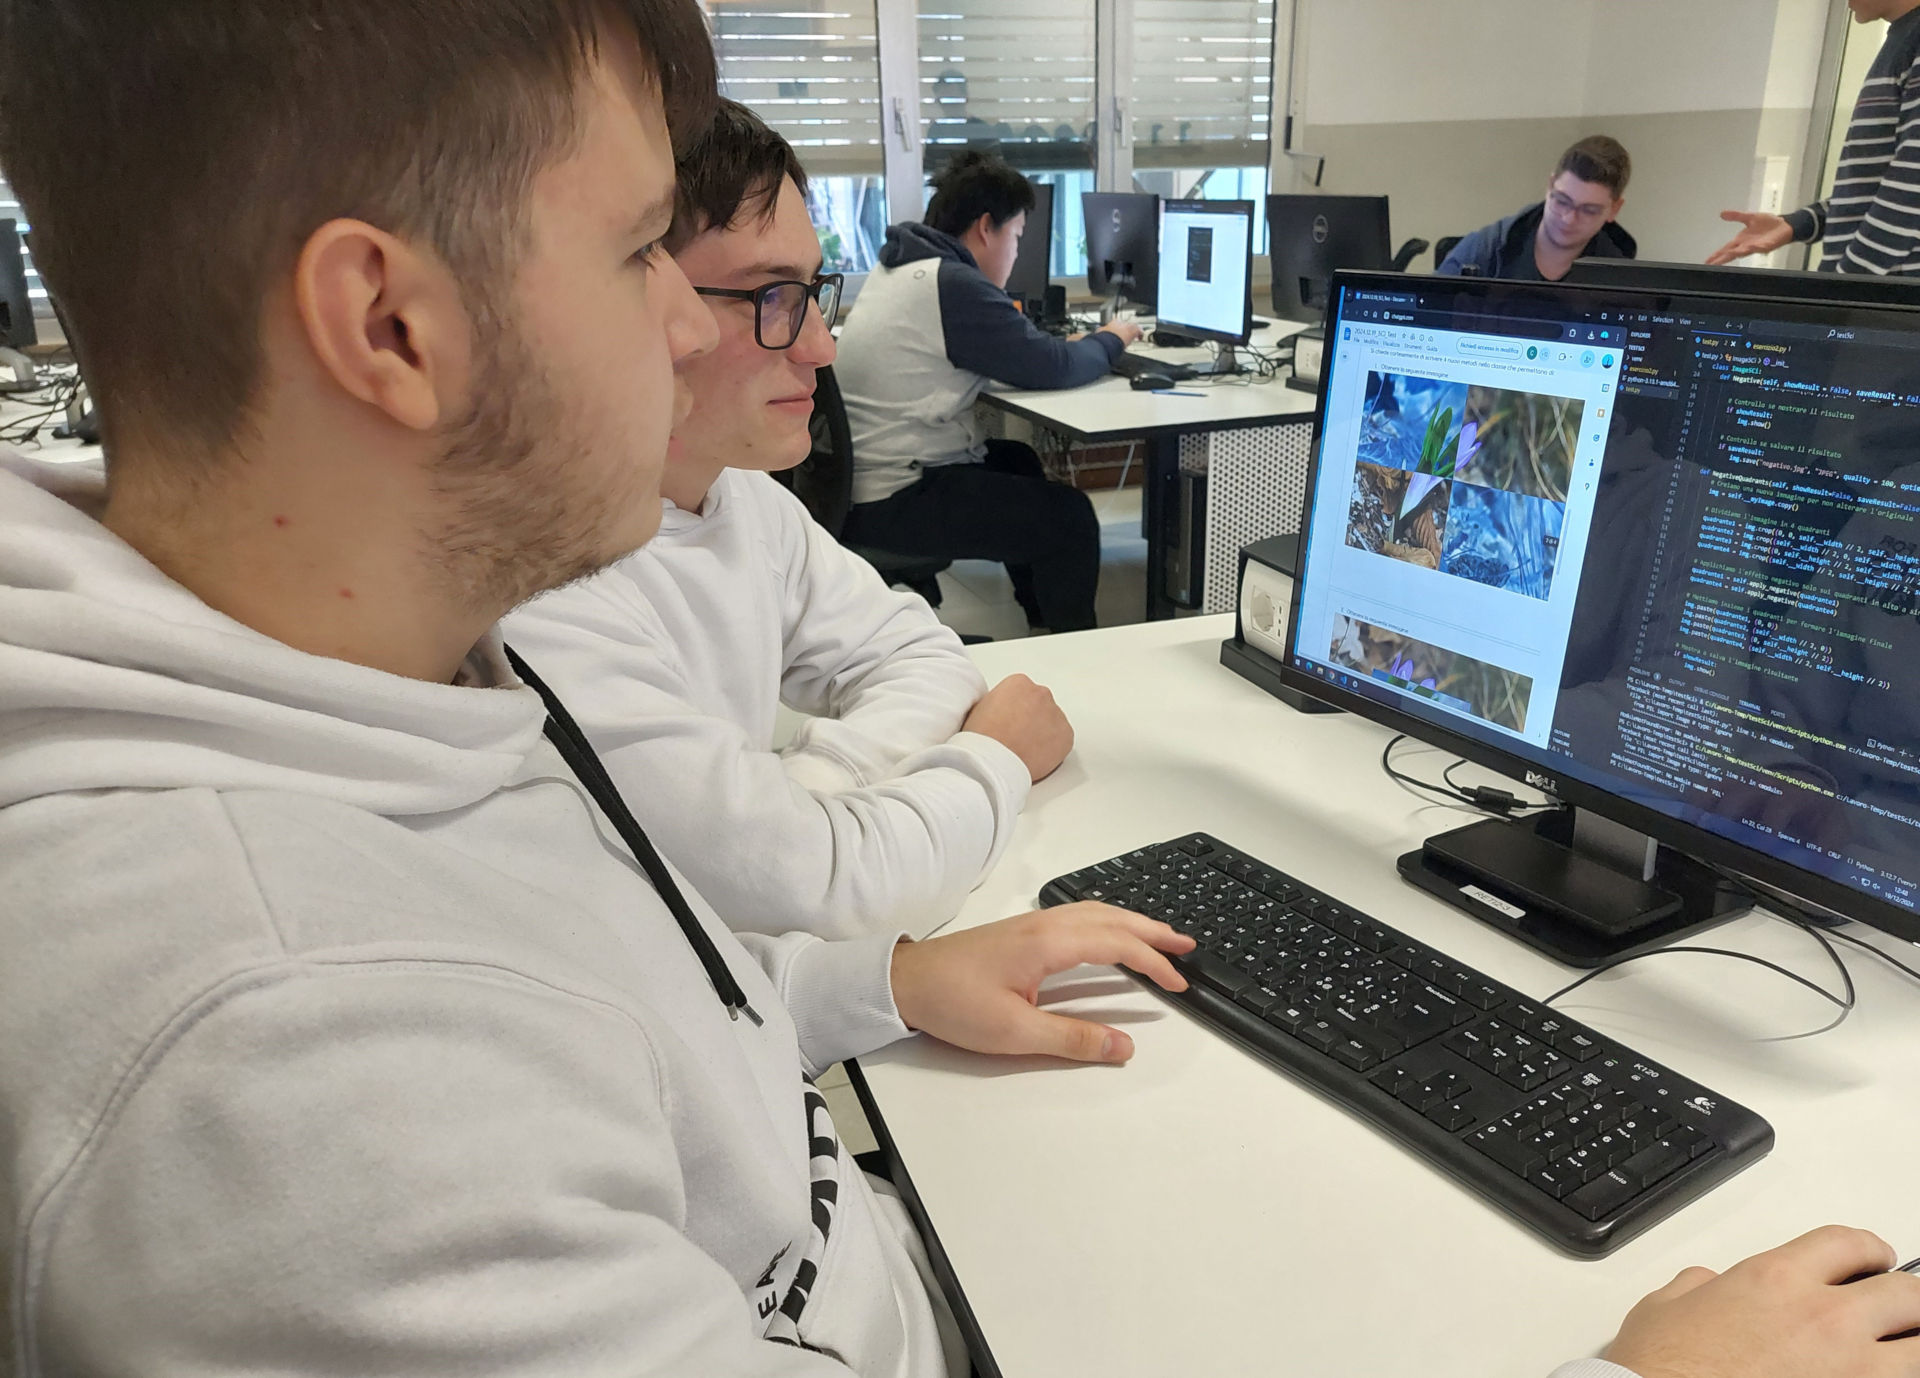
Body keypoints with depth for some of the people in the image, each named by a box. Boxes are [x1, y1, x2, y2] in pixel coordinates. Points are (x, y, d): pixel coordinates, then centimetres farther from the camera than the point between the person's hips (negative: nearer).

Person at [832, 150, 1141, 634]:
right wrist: (1110, 341, 4)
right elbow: (1052, 367, -16)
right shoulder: (954, 285, -19)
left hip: (859, 479, 11)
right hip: (890, 505, -11)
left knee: (1017, 461, 28)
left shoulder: (897, 267, 12)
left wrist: (1078, 343, 9)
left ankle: (1042, 622, 39)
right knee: (1070, 516, -6)